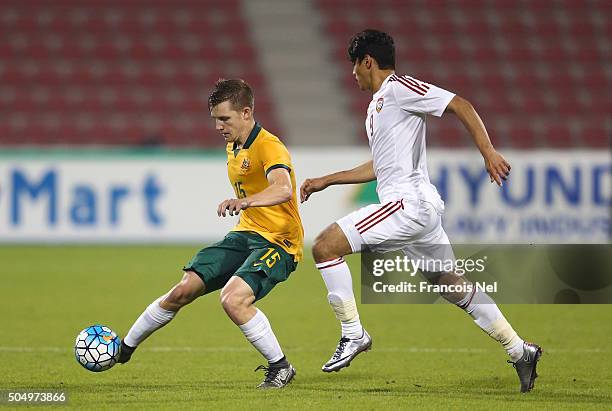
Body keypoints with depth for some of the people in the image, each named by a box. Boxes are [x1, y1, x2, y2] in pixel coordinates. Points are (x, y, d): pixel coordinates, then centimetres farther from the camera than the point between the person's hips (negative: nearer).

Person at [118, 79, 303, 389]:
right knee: (183, 290, -3)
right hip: (245, 235, 8)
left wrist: (244, 202, -54)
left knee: (233, 299, -30)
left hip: (279, 243, -8)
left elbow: (283, 189, -39)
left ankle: (280, 367, -13)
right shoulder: (233, 148, 12)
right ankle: (124, 349, 14)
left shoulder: (269, 147, -18)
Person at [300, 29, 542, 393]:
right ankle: (520, 351, 16)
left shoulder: (399, 88, -7)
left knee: (325, 246, -14)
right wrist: (326, 181, 33)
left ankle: (353, 334, -9)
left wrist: (488, 152, -21)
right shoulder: (377, 104, 23)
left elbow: (460, 105, -13)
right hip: (420, 209, 10)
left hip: (409, 202, -10)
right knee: (450, 284, 13)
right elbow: (380, 167, 33)